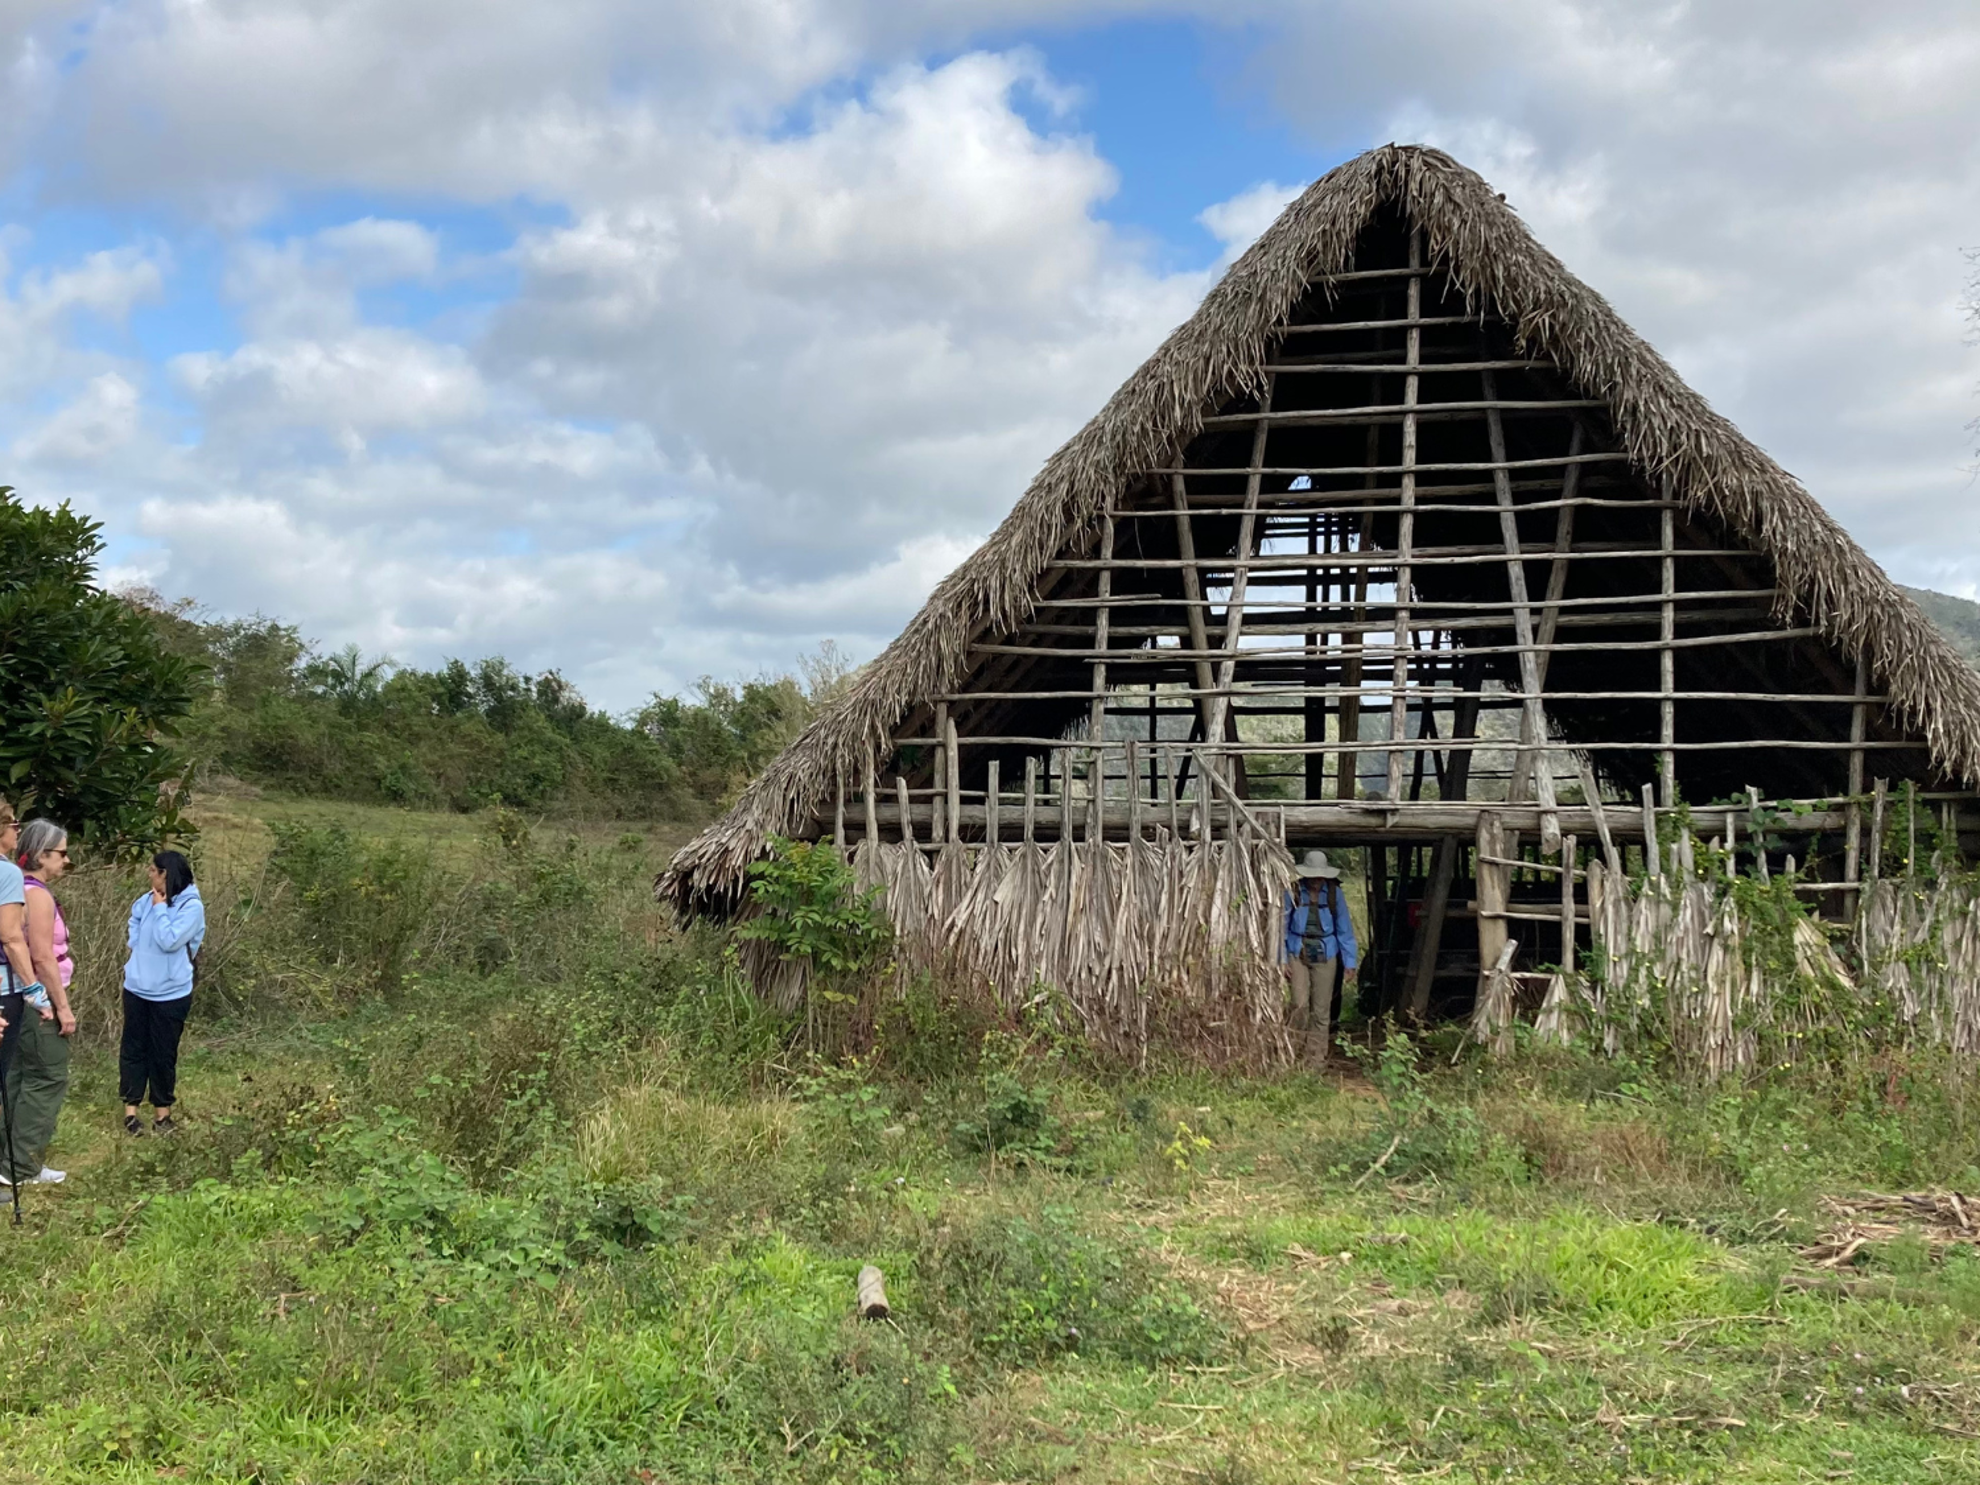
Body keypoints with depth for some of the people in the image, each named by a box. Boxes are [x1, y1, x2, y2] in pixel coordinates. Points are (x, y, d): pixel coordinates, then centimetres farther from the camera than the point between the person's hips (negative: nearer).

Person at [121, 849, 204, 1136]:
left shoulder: (192, 906, -14)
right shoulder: (147, 901, 5)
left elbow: (169, 941, -22)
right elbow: (135, 928, 22)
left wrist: (160, 908, -15)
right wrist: (138, 953, 6)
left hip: (170, 993, -5)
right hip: (137, 989, 5)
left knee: (163, 1053, 6)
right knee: (133, 1049, 8)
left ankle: (162, 1111, 17)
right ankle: (131, 1110, 14)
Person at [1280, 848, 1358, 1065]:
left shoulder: (1334, 894, -4)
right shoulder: (1293, 893, -9)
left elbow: (1344, 930, 2)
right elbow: (1282, 927, -2)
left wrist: (1350, 963, 2)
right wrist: (1281, 960, -5)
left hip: (1325, 956, 2)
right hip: (1298, 954, -2)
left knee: (1322, 1009, 4)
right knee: (1300, 1004, -11)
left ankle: (1316, 1058, 14)